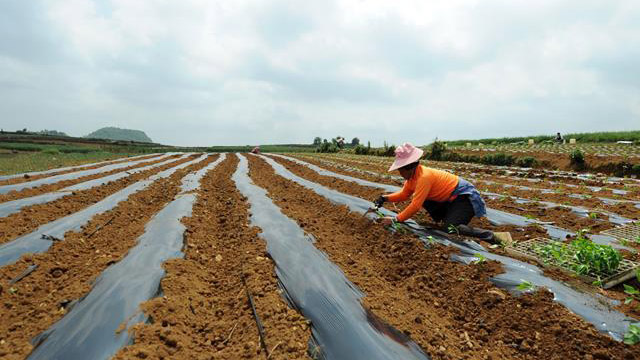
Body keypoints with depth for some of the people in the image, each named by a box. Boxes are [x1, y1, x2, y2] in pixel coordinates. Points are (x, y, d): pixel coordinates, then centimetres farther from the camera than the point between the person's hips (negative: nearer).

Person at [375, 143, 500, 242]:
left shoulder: (424, 176, -29)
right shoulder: (412, 175, -2)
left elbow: (415, 206, -32)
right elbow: (404, 194, 4)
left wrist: (395, 219, -31)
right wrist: (385, 198, -10)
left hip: (464, 197, -10)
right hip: (449, 198, 10)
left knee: (452, 229, -26)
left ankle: (490, 236, -10)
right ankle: (448, 218, 11)